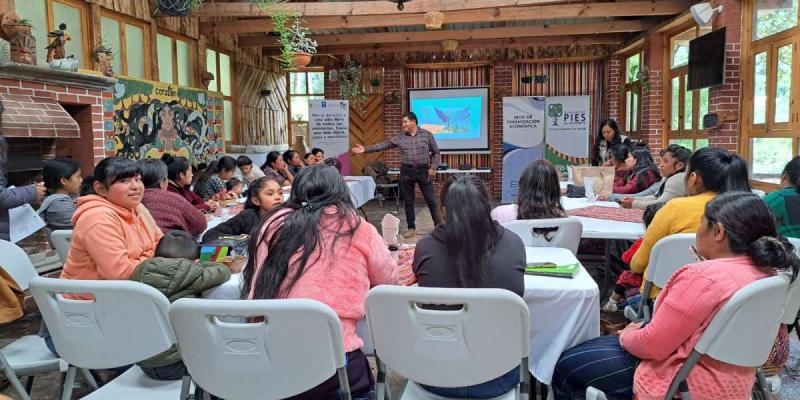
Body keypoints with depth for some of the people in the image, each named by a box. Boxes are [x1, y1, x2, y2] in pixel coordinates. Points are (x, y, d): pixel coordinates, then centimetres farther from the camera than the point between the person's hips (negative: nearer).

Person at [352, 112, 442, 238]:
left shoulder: (427, 134, -1)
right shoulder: (400, 137, 3)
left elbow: (436, 152, 4)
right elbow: (383, 145, 0)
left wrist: (433, 167, -6)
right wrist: (365, 149, -7)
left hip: (423, 171, -2)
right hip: (406, 171, 3)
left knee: (430, 200, 0)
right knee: (408, 201, 6)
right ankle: (411, 228, 17)